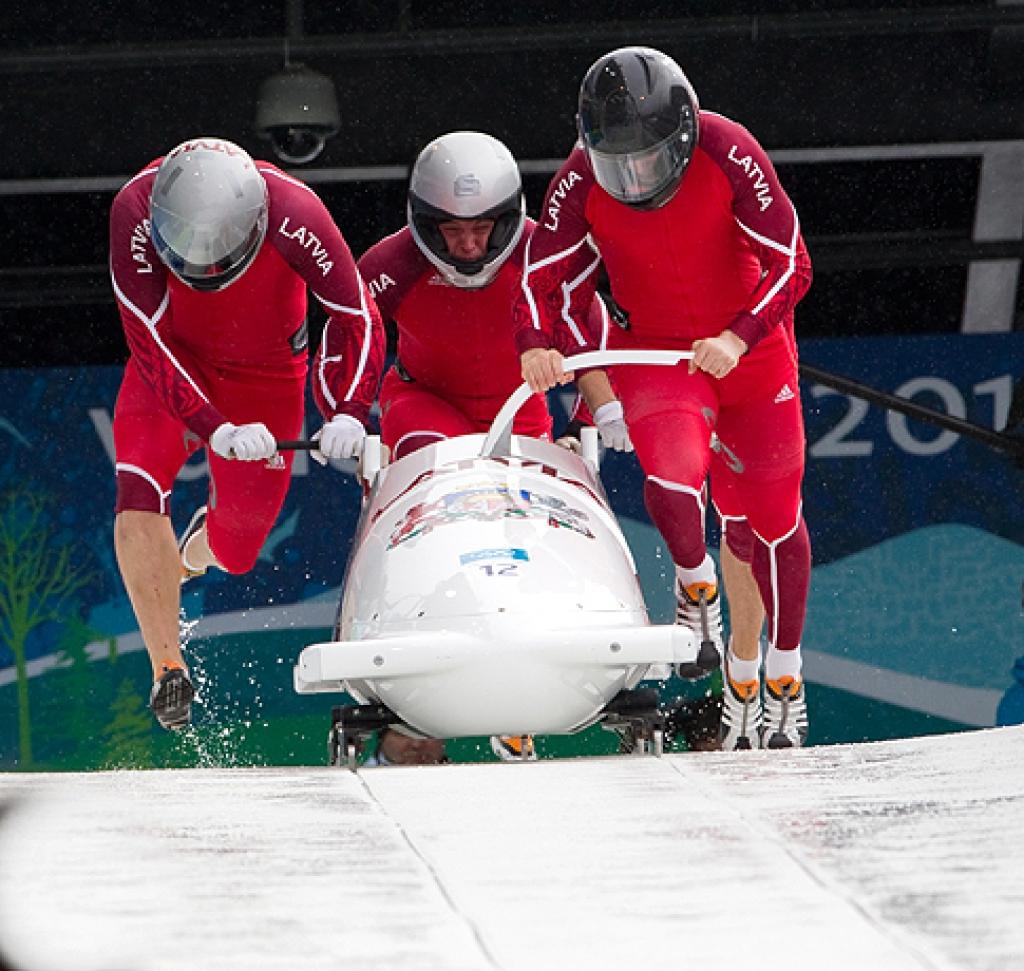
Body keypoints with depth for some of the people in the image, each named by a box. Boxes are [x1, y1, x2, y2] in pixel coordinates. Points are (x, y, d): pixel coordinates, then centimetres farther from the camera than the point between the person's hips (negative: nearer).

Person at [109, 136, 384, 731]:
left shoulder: (294, 214, -32)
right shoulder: (136, 212, -32)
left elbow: (358, 316, -24)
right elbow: (150, 342, -30)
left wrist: (350, 412, -40)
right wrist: (213, 427, -42)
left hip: (267, 373, 0)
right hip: (175, 365, 0)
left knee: (235, 551, 5)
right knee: (139, 487, -25)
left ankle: (197, 550, 44)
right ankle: (168, 668, -19)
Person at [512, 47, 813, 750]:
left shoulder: (729, 154, -23)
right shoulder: (582, 181, -18)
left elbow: (791, 265, -21)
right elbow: (541, 275, -13)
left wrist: (739, 337, -35)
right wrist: (537, 343, -33)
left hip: (750, 347, 0)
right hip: (652, 351, 0)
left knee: (771, 516, 6)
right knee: (673, 479, -26)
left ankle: (784, 671, 26)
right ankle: (694, 583, 7)